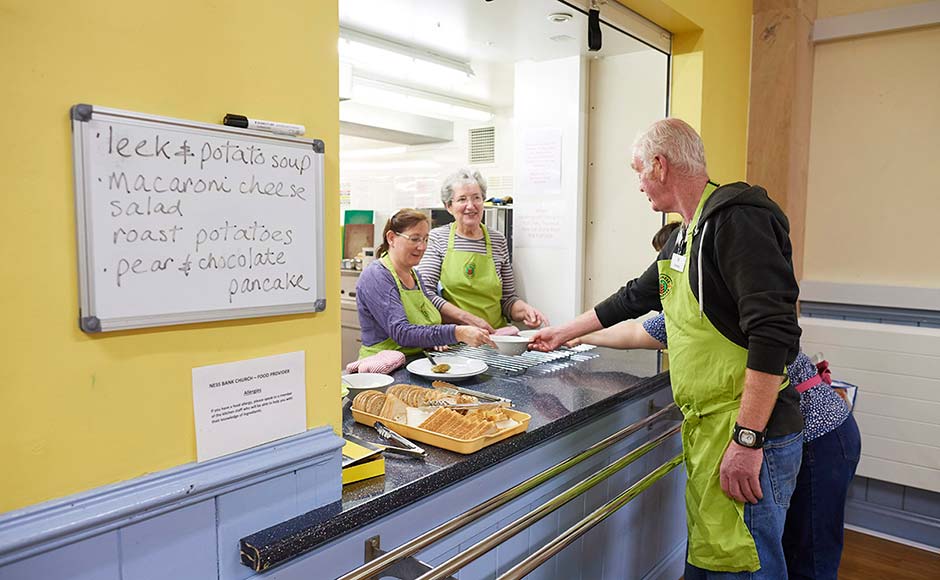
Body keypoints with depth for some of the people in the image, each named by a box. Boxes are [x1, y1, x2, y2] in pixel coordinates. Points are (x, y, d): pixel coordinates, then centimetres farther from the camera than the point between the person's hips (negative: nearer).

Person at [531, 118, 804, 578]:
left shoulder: (738, 218, -15)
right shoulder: (683, 236, 15)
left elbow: (773, 332, -23)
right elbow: (635, 298, 27)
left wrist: (747, 439, -23)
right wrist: (564, 333, 32)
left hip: (749, 437, -9)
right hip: (704, 429, 9)